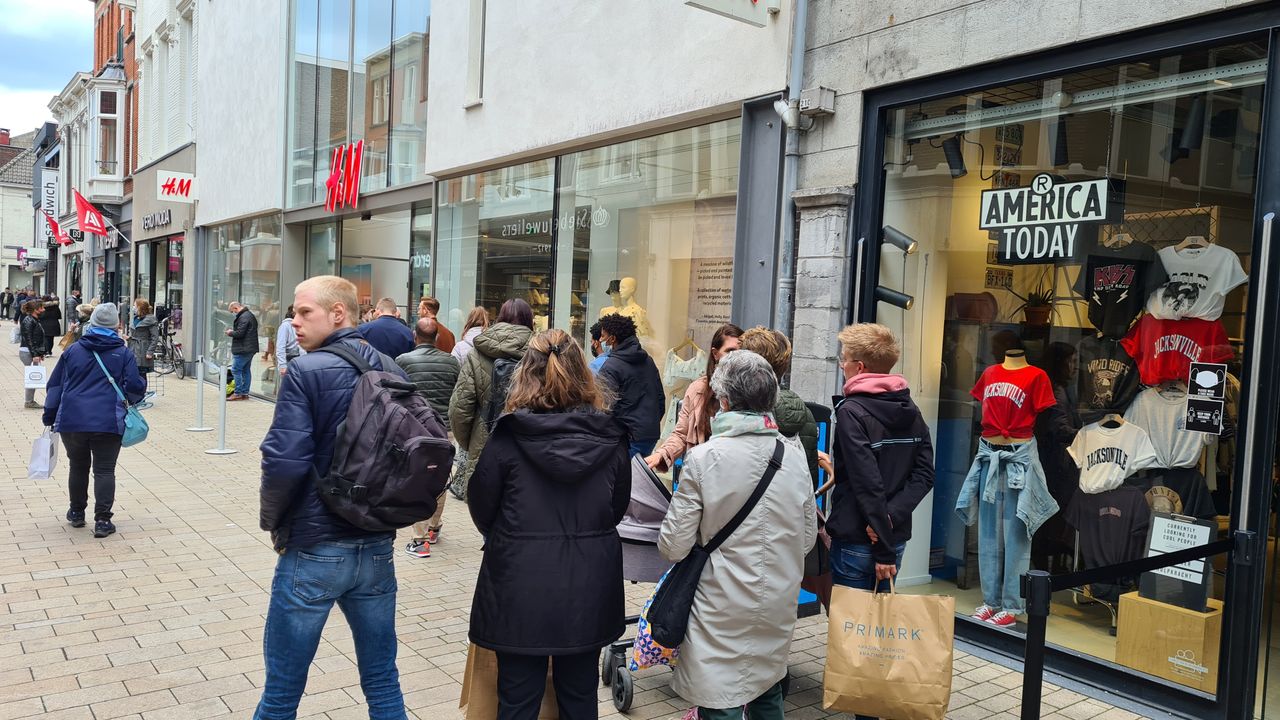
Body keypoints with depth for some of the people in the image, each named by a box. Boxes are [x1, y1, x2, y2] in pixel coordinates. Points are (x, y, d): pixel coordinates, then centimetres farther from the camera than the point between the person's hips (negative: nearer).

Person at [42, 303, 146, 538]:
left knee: (78, 467, 19)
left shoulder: (72, 350, 7)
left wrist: (50, 417, 19)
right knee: (104, 470, 1)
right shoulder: (123, 353, -1)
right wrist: (142, 383, 21)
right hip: (108, 422, -3)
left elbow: (55, 385, 11)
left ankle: (77, 513, 32)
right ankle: (102, 520, -5)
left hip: (72, 421, 3)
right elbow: (135, 387, -3)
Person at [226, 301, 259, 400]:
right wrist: (232, 331, 16)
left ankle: (238, 393, -4)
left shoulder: (243, 317, -16)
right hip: (250, 349, 10)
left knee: (236, 370, -5)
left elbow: (240, 333, -21)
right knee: (246, 370, 12)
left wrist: (230, 332, -2)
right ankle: (245, 393, 15)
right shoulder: (251, 315, 17)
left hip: (243, 350, -10)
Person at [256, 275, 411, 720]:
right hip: (378, 545, 5)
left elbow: (285, 460, -19)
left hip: (315, 548, -5)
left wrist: (272, 518, -2)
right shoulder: (393, 371, 4)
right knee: (383, 682, 16)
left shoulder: (307, 371, -13)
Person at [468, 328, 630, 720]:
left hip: (521, 584, -2)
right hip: (590, 584, 3)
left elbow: (482, 508, -3)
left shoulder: (509, 435, -13)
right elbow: (619, 506, 6)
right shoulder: (610, 436, -6)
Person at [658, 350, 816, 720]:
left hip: (724, 615, -5)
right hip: (779, 610, 5)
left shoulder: (704, 458, -16)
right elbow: (808, 539, 8)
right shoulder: (796, 457, -2)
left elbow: (673, 547, -12)